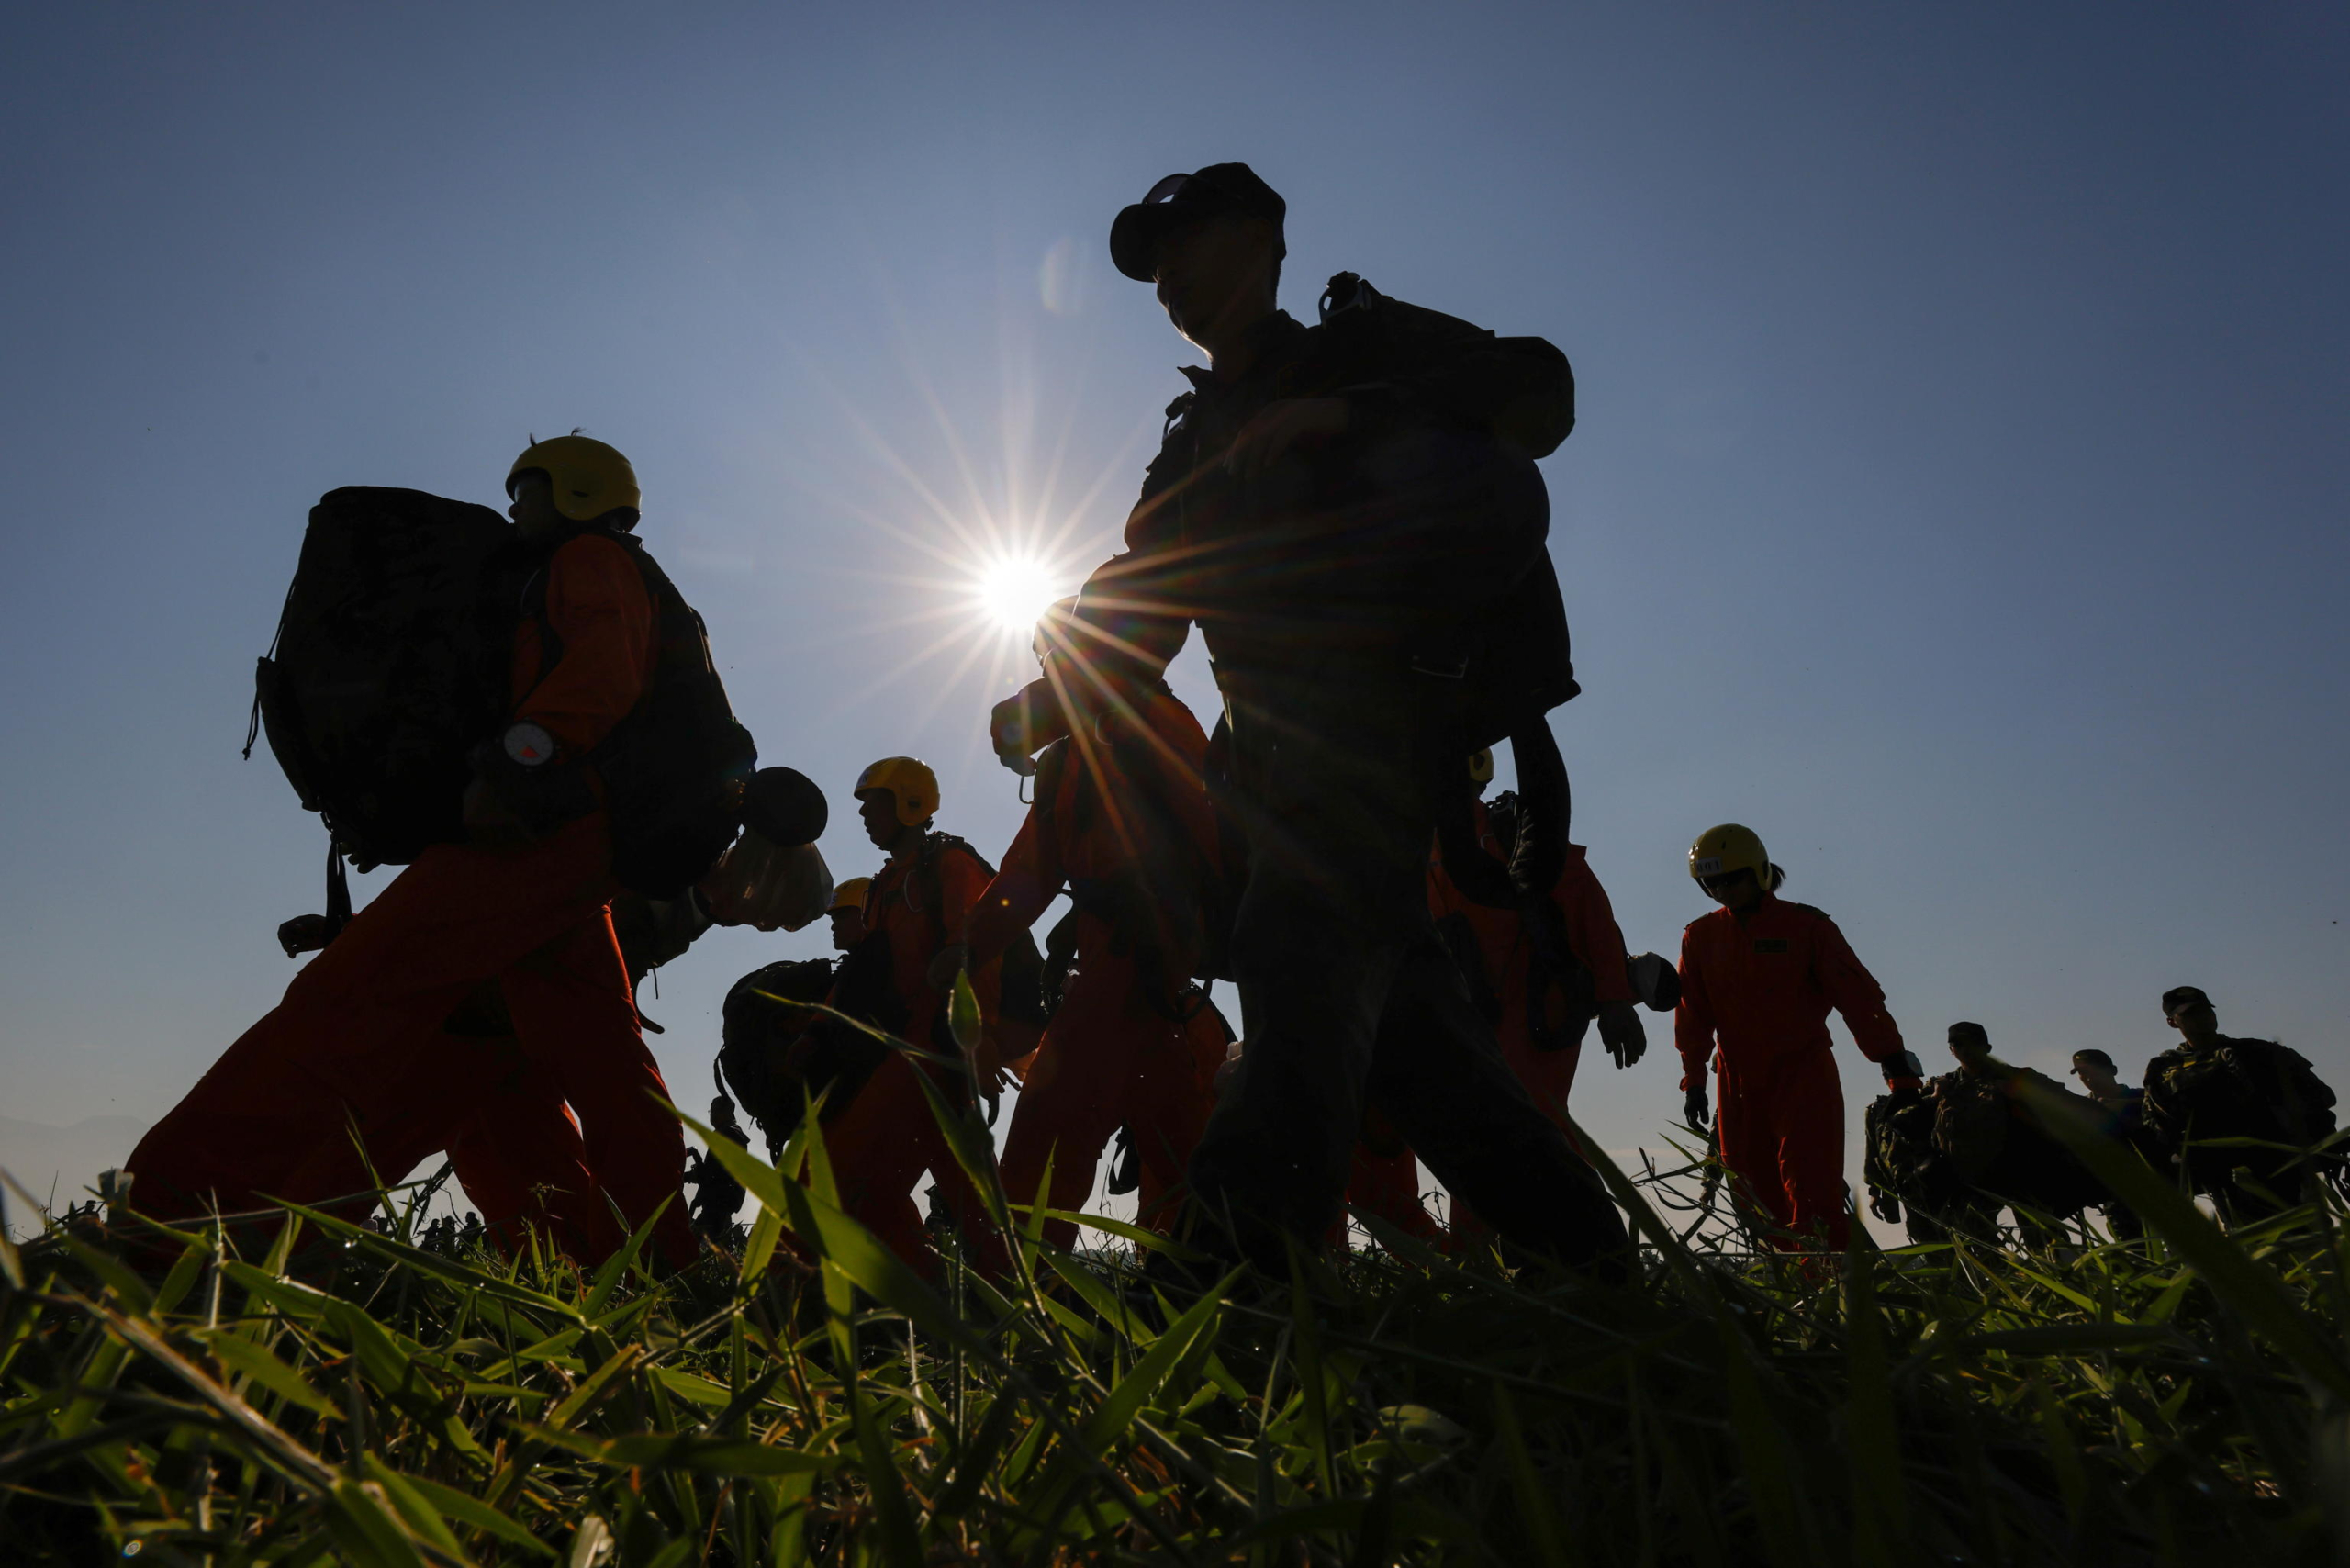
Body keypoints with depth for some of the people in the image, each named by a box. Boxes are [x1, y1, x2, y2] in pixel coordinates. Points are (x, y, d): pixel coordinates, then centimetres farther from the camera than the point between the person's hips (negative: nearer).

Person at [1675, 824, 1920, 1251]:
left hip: (1804, 1076, -3)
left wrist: (1899, 1069, -7)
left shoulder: (1806, 925, -2)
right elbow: (1692, 1015, 11)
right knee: (1760, 1194, 5)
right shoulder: (1700, 937, 8)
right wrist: (1693, 1079, 4)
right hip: (1739, 1084, 4)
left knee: (1811, 1189, -13)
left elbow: (1859, 996, -3)